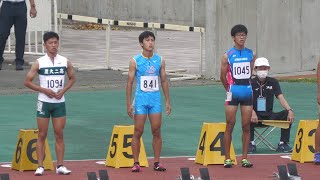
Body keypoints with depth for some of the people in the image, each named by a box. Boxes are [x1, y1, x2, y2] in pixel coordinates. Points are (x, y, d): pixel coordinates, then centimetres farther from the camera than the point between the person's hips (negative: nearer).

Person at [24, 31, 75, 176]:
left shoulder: (65, 62, 3)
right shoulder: (39, 62, -5)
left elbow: (72, 78, 15)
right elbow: (27, 81, -3)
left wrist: (63, 90, -3)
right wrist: (44, 90, -12)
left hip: (59, 103, 2)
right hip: (44, 102, -2)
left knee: (59, 134, 2)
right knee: (42, 135, 0)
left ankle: (60, 166, 5)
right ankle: (40, 166, 2)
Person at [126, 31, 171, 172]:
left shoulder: (160, 60, 6)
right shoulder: (135, 61, -2)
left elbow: (164, 81, 11)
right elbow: (129, 82, -1)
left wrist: (168, 101, 6)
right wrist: (128, 104, -7)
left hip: (155, 100, 2)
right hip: (140, 100, -2)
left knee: (157, 132, 1)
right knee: (138, 132, -2)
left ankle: (157, 162, 8)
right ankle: (136, 163, 4)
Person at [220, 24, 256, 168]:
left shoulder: (251, 54, 6)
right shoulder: (227, 56, -4)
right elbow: (223, 77, 3)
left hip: (248, 93, 3)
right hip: (233, 94, -3)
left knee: (246, 127, 4)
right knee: (230, 126, -1)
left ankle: (244, 158, 9)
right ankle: (227, 159, 4)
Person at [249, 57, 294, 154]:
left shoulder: (273, 82, 8)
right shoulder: (251, 83, -2)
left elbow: (281, 98, -3)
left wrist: (290, 110, -22)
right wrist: (252, 113, -34)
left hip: (270, 116, 3)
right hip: (256, 116, -3)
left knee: (287, 114, -20)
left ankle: (283, 144, -13)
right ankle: (251, 144, -21)